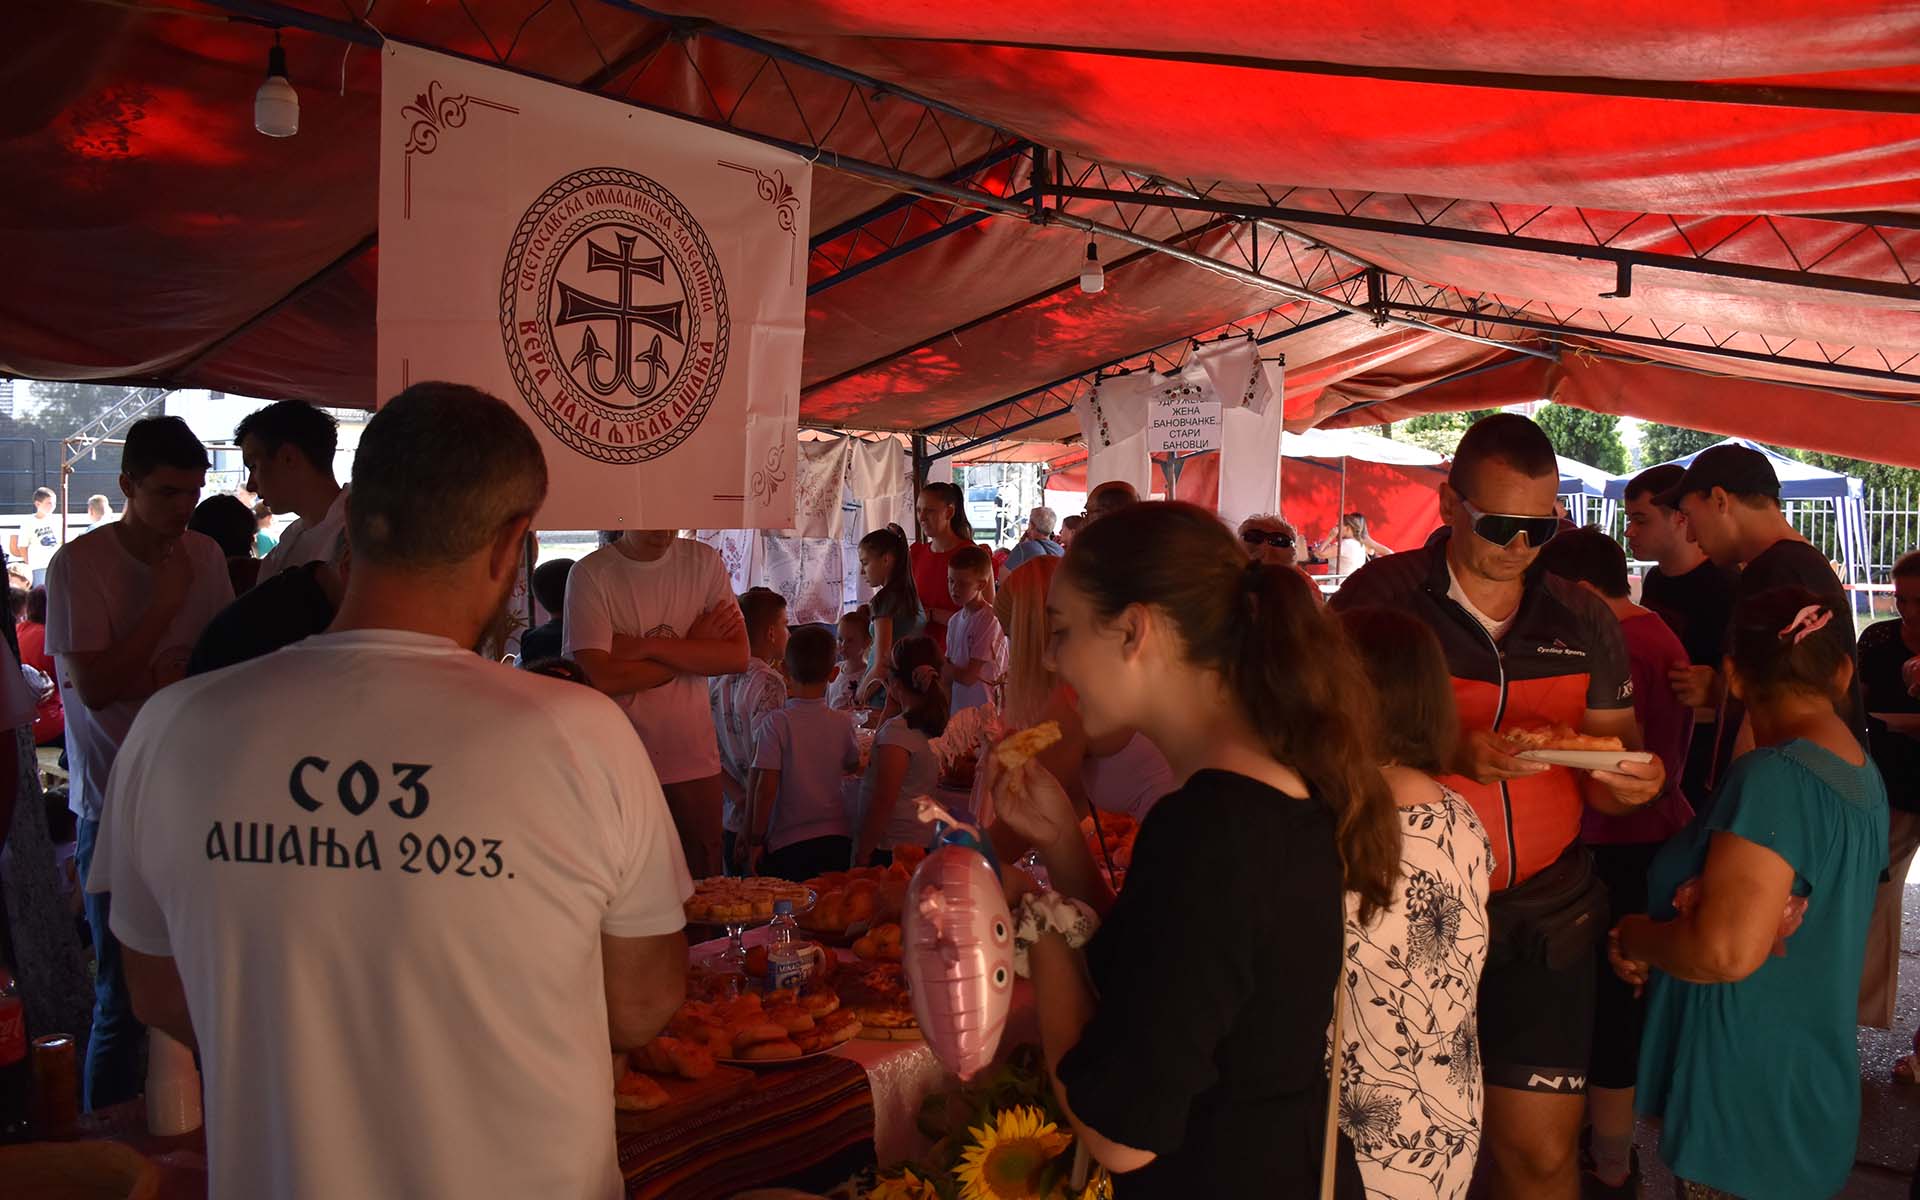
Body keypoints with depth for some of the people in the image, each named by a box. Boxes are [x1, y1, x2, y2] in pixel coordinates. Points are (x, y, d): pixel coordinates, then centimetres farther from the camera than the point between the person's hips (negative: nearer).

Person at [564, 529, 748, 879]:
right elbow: (601, 677, -17)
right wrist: (694, 648, -11)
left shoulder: (705, 561, 1)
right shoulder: (590, 574, -8)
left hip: (695, 761, 3)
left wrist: (647, 645, -14)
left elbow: (738, 656, -7)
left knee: (706, 886, 10)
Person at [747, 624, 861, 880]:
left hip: (787, 844, -3)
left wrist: (755, 841, -4)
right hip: (838, 840, 3)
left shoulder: (775, 723, -12)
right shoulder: (843, 723, -2)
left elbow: (765, 787, -14)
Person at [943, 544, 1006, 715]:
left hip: (982, 713, -7)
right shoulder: (955, 621, 9)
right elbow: (948, 673, 10)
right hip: (956, 710, 7)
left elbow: (968, 677, -15)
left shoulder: (990, 620, -13)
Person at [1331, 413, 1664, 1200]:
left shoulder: (1583, 623, 7)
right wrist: (1448, 752, -26)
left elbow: (1611, 768, 13)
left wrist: (1630, 781, -11)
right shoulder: (1378, 600, -5)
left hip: (1544, 921, 3)